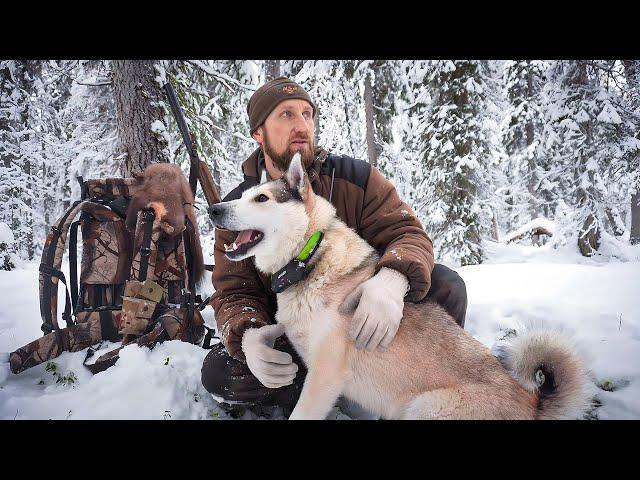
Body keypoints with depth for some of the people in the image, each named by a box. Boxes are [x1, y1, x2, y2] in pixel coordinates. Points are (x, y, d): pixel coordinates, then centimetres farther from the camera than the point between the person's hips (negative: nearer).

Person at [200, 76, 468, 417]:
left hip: (364, 321, -1)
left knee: (445, 285, -23)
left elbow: (407, 232, -14)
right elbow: (234, 294, -8)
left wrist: (393, 280, -40)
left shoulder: (355, 177, -9)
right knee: (217, 373, -24)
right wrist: (248, 336, -33)